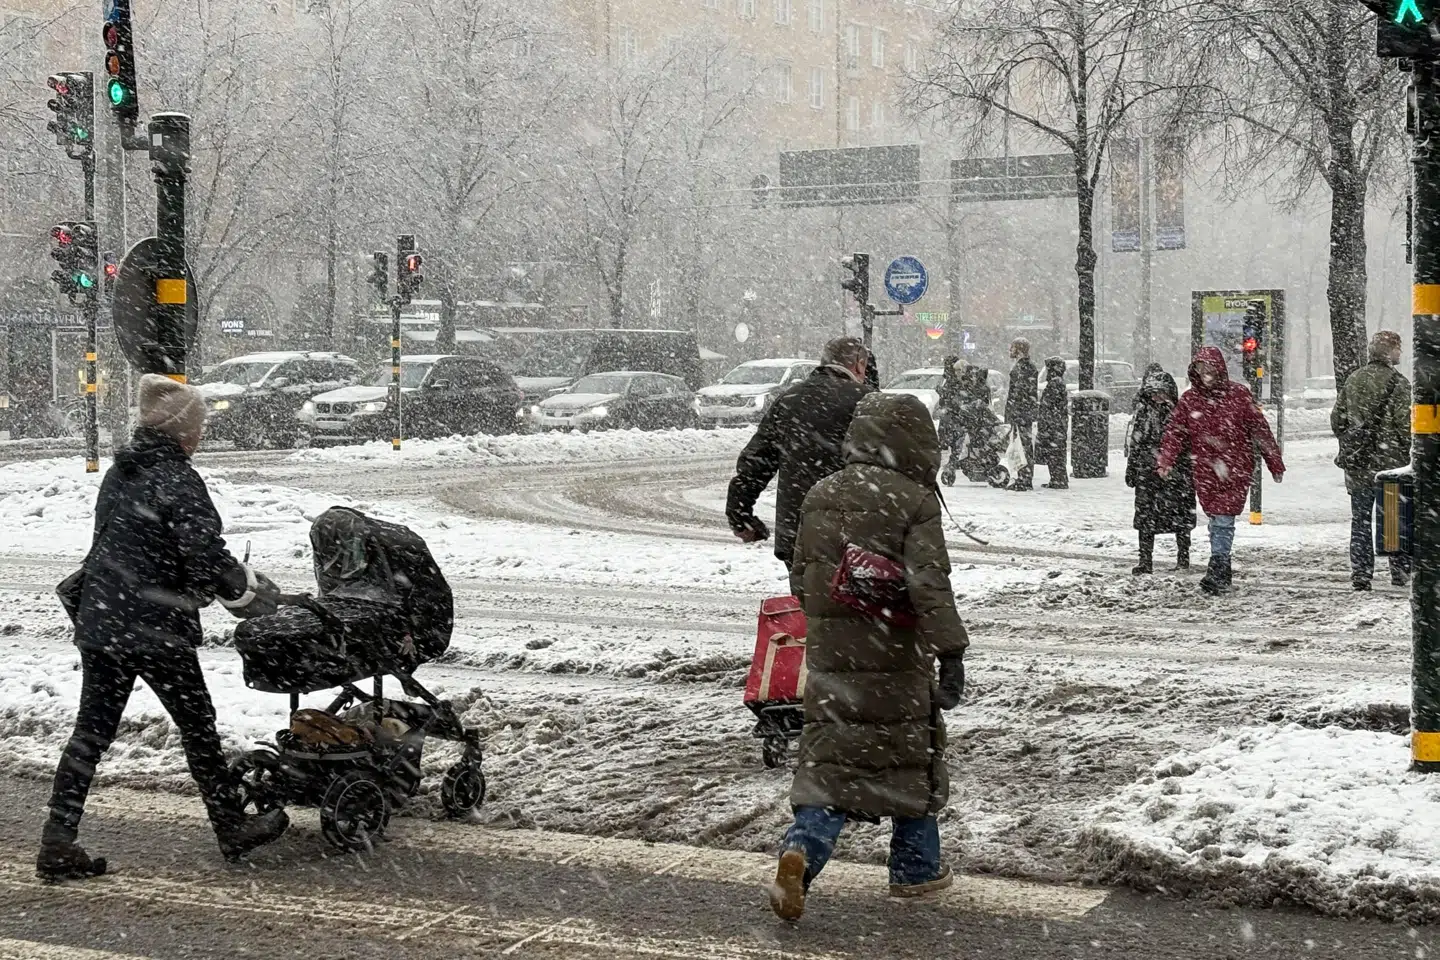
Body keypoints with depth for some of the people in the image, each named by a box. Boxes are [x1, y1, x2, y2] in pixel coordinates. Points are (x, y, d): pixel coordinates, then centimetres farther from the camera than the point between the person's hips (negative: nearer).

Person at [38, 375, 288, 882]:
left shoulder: (118, 474, 11)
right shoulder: (178, 480, -15)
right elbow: (207, 555, -20)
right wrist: (253, 593, -4)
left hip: (98, 622, 7)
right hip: (154, 629, -7)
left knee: (92, 728, 9)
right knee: (197, 725, 8)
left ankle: (57, 843, 5)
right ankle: (233, 829, 21)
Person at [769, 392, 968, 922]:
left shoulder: (821, 495, 6)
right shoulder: (914, 500, -12)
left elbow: (801, 579, 13)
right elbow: (929, 584, -19)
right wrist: (951, 652, -18)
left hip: (830, 658, 4)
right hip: (895, 657, -4)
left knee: (830, 759, 8)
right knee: (910, 758, 15)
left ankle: (801, 849, -15)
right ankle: (915, 868, 25)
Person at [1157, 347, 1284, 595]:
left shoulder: (1238, 395, -3)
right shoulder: (1189, 399, 4)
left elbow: (1260, 429, 1)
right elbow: (1175, 432, 5)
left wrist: (1275, 463, 4)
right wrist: (1165, 461, -9)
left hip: (1236, 468, -3)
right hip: (1206, 471, 3)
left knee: (1223, 519, -10)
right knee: (1216, 519, 5)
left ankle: (1217, 572, -10)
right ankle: (1222, 574, 14)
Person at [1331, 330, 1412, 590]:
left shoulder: (1352, 380, 7)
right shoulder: (1397, 382, -11)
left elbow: (1337, 420, 12)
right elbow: (1405, 425, -14)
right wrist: (1411, 452, -2)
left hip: (1358, 465, 5)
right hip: (1391, 462, -5)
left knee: (1360, 520, 8)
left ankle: (1360, 574, 6)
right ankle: (1400, 569, 12)